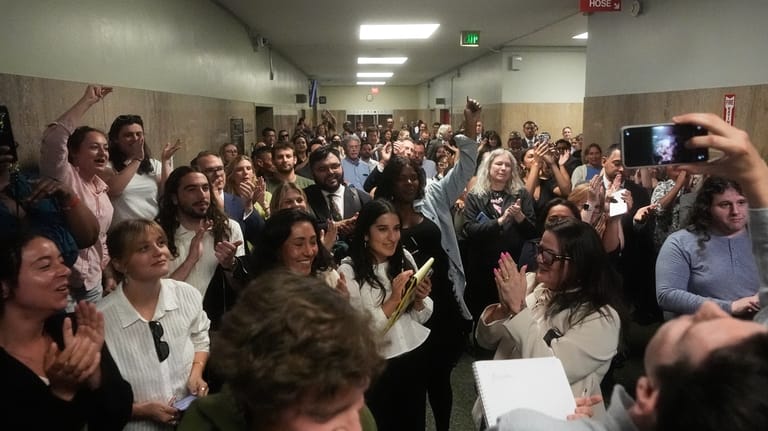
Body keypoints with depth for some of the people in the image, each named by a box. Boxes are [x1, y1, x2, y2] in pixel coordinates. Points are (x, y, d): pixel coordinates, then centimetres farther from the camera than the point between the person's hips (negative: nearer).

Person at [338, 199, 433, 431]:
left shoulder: (405, 258, -1)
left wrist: (419, 300, -15)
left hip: (417, 355, 5)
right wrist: (393, 301, -26)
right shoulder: (349, 271, -16)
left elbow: (422, 318, 6)